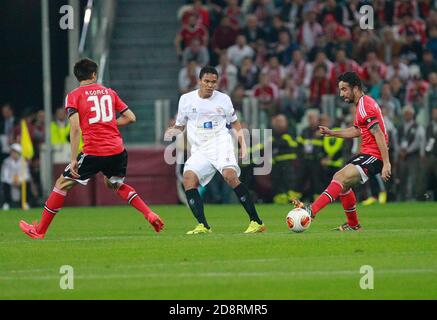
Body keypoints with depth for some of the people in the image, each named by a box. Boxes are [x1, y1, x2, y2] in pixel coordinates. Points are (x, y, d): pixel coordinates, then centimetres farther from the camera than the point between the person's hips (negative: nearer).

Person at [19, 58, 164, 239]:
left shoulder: (73, 96, 1)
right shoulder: (109, 92, 14)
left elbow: (75, 128, -10)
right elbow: (130, 117, 12)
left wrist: (73, 160, -12)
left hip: (93, 152, -5)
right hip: (118, 150, 5)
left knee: (62, 183, 9)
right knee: (116, 185, 30)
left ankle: (39, 230, 12)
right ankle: (150, 215, 15)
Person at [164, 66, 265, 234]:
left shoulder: (223, 99, 7)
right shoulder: (186, 99, 9)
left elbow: (235, 123, 18)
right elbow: (179, 125, 18)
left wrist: (243, 145, 7)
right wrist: (172, 132, -5)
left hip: (221, 144, -3)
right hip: (200, 150, 3)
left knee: (230, 175, -27)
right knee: (188, 177, -23)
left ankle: (256, 222, -22)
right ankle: (203, 226, -23)